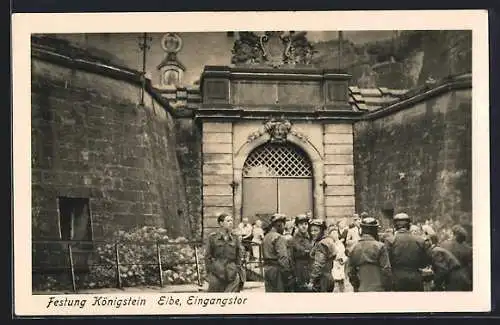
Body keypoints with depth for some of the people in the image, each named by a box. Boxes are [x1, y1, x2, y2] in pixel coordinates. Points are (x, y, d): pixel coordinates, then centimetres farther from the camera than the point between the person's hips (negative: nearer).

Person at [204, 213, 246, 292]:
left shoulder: (235, 238, 7)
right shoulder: (212, 237, 0)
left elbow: (239, 257, 9)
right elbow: (207, 256, 2)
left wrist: (240, 275, 4)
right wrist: (209, 274, -2)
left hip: (232, 275, 2)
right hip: (217, 273, -1)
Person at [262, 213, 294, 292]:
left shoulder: (266, 237, 14)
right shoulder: (279, 238, -14)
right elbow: (283, 258, -19)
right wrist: (288, 275, -17)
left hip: (267, 268, 9)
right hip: (277, 269, -9)